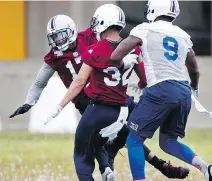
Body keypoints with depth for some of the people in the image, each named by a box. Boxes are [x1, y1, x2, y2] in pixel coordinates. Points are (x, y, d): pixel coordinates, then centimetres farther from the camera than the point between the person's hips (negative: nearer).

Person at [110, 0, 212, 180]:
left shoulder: (145, 30, 1)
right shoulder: (183, 36, 18)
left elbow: (115, 57, -2)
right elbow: (194, 70, 33)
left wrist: (121, 65, 23)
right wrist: (194, 87, 55)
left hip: (160, 91, -6)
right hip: (184, 91, 6)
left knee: (134, 140, 6)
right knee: (168, 141, 19)